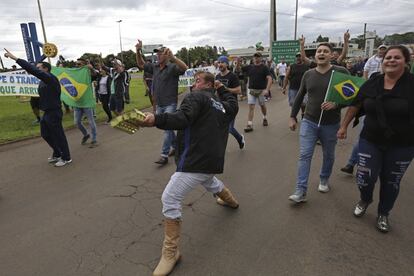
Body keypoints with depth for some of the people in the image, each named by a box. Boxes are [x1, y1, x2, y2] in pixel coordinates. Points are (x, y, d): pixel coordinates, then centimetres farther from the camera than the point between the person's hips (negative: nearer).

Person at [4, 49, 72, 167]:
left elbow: (32, 70, -27)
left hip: (54, 112, -10)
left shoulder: (50, 78, -16)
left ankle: (66, 158, 13)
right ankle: (57, 154, 34)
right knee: (45, 134, 18)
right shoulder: (43, 82, 13)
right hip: (46, 112, 10)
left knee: (58, 135, -1)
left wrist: (15, 58, -28)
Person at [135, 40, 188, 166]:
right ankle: (175, 145, 37)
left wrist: (172, 57, -41)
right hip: (159, 104, 7)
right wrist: (138, 51, 7)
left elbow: (185, 68, -30)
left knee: (167, 128, -7)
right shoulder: (155, 67, 8)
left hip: (170, 104, -7)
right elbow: (141, 65, 21)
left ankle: (164, 155, -2)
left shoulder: (172, 67, -11)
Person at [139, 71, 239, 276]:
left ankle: (170, 252, -2)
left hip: (196, 159, -9)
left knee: (170, 198, -8)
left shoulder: (196, 97, -4)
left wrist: (156, 120, -37)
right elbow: (233, 104, 43)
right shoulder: (222, 105, 18)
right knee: (208, 181, 42)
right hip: (214, 160, 9)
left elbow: (183, 119, -24)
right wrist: (222, 89, 42)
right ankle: (230, 200, 67)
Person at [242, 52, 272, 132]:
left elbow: (269, 78, -15)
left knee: (262, 105, 16)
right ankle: (249, 125, -5)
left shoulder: (264, 67, -5)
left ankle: (264, 118, 42)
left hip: (261, 90, -2)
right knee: (251, 107, -5)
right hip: (251, 90, 2)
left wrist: (267, 89, -27)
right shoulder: (249, 67, 5)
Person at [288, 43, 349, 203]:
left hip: (331, 124, -1)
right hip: (309, 122, 2)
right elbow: (299, 97, 11)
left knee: (328, 155, 15)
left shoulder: (341, 72, -7)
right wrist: (293, 117, 11)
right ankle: (300, 191, 0)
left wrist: (336, 104, -23)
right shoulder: (308, 74, 3)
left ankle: (324, 180, 41)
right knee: (304, 155, -4)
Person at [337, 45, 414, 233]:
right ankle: (365, 200, 34)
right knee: (364, 178, -1)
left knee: (391, 182, 13)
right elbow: (355, 105, 8)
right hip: (371, 141, 1)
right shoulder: (371, 83, -1)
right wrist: (344, 126, 9)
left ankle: (383, 214, 38)